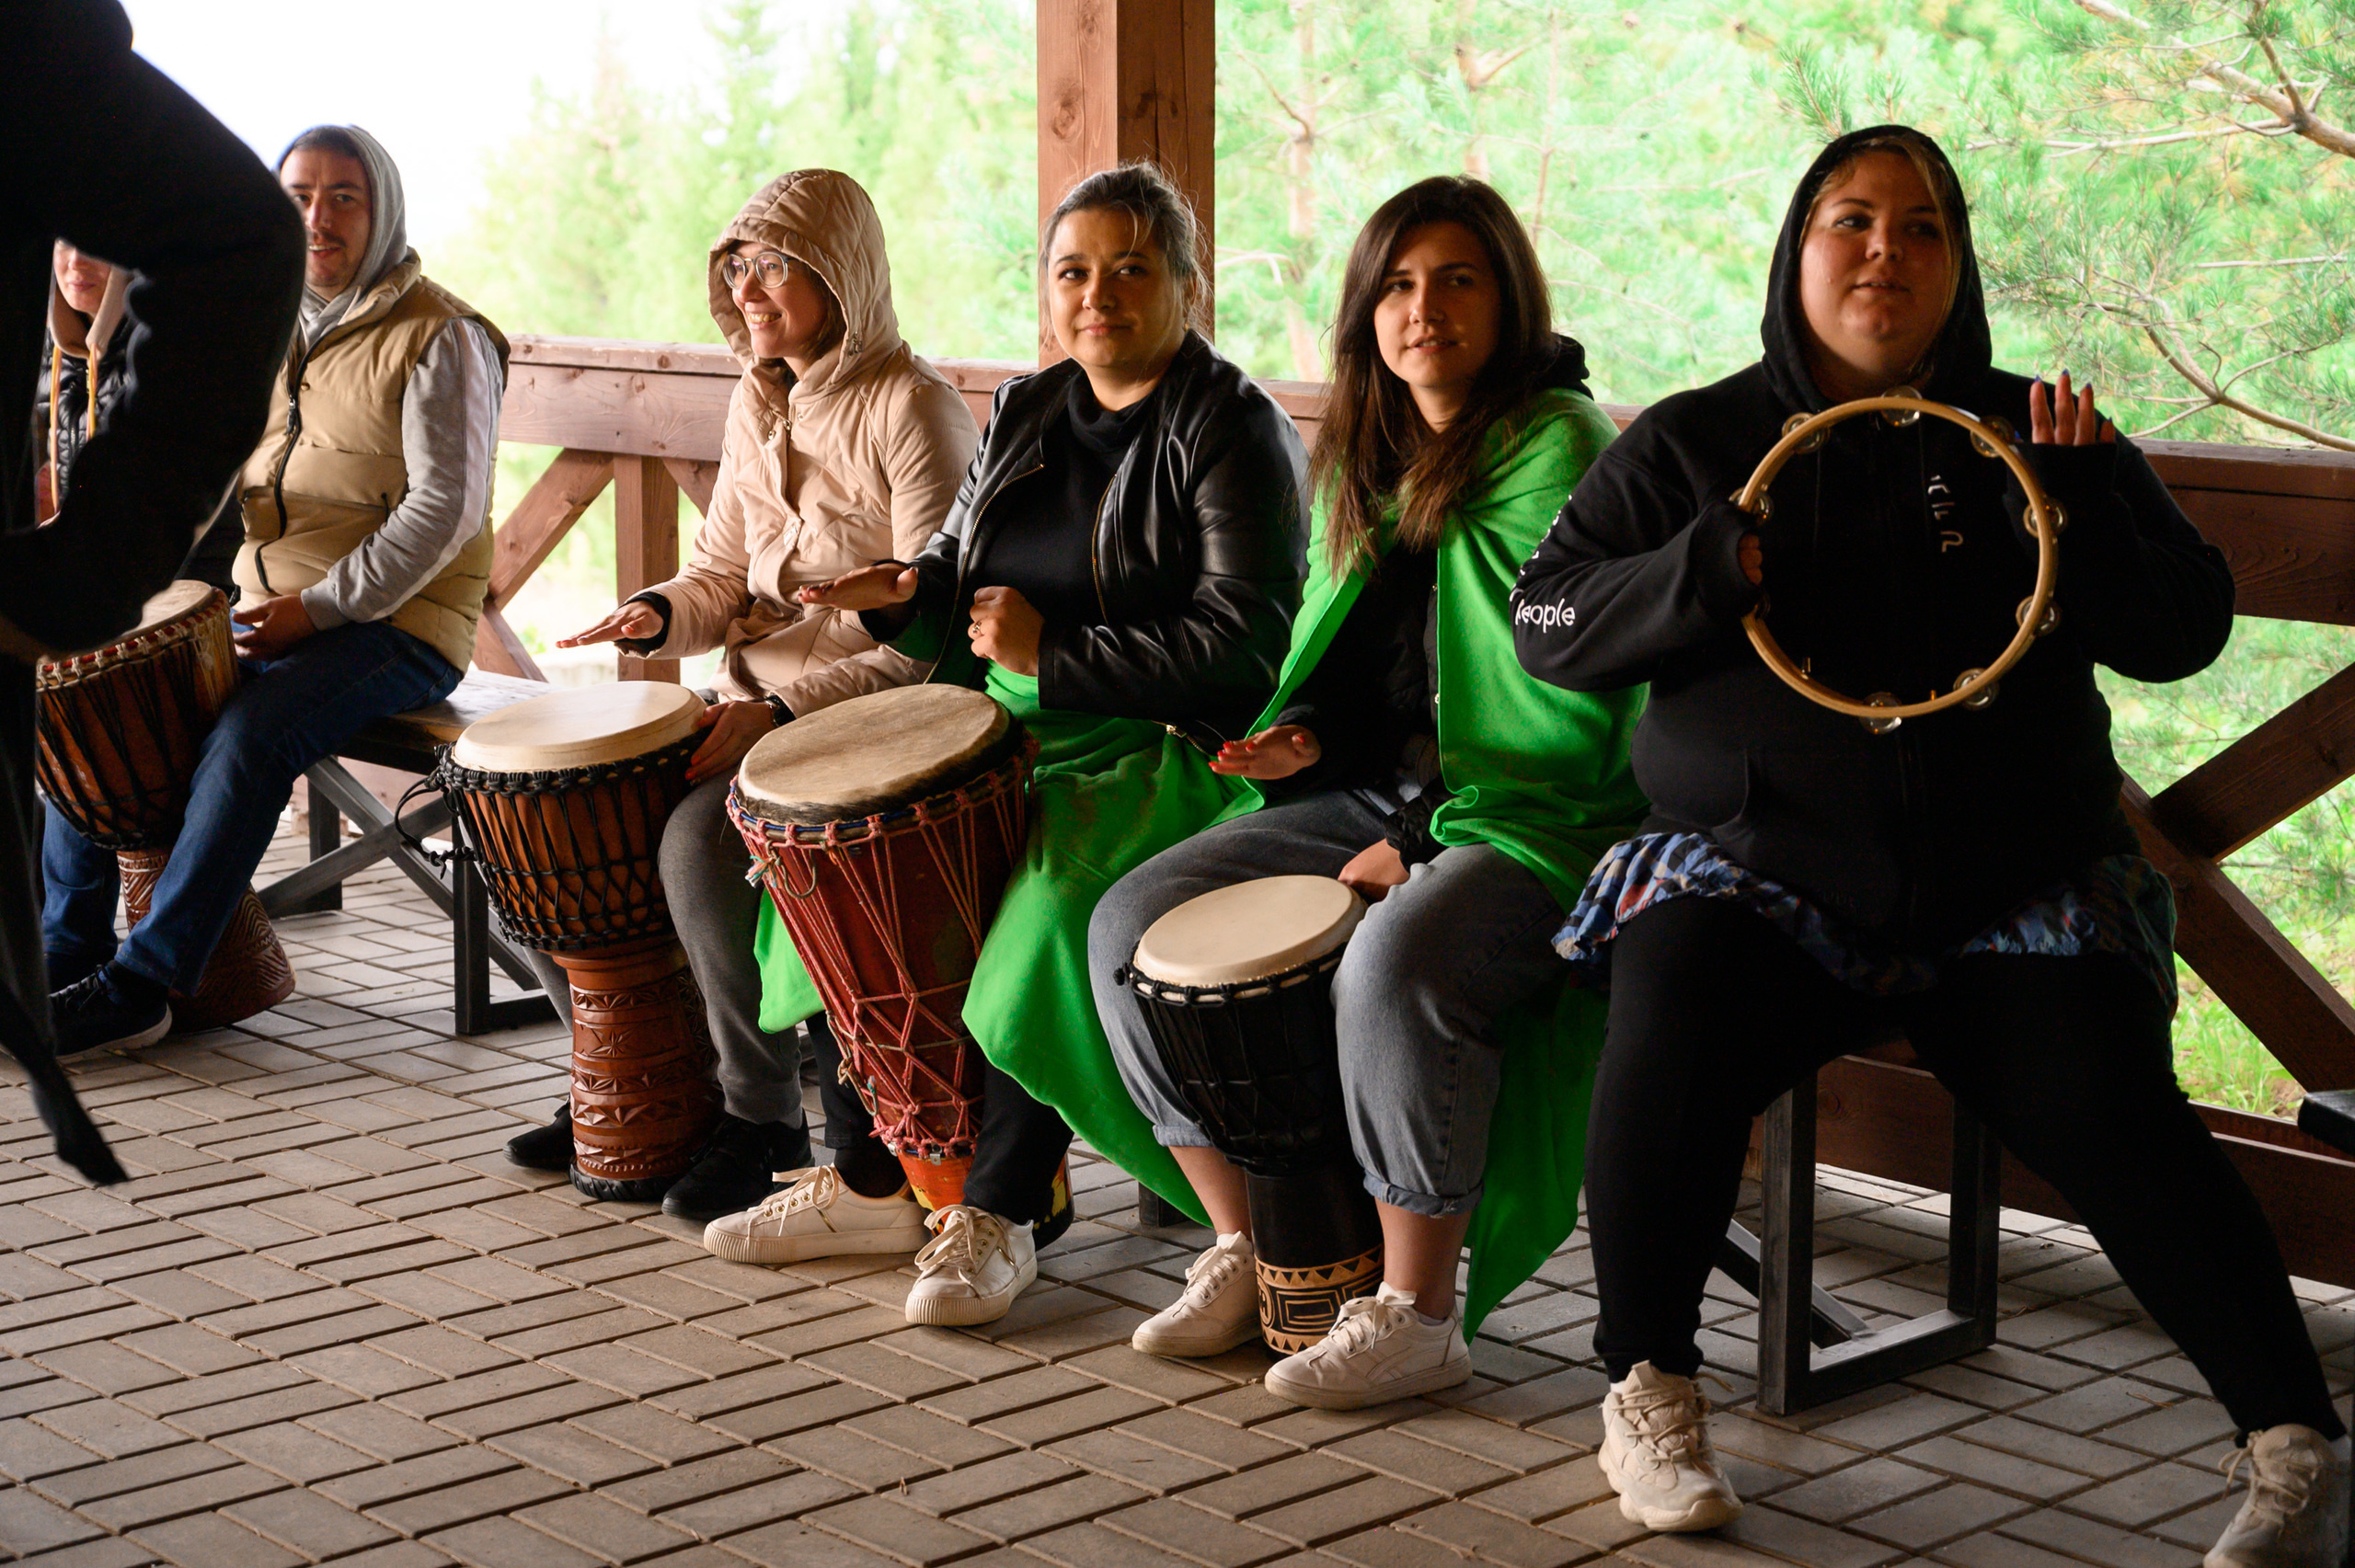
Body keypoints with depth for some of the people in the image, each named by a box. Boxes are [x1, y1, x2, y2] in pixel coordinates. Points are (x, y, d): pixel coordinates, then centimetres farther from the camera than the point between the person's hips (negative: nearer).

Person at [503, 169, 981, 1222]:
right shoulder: (758, 404, 13)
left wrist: (784, 714, -24)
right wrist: (660, 613, -4)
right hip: (755, 708, 8)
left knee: (701, 841, -31)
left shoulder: (913, 408, -13)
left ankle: (767, 1124, -14)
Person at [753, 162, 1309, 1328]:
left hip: (1169, 751, -7)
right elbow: (966, 599, 23)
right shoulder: (1024, 416, 15)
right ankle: (869, 1177, 4)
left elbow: (1242, 644, -17)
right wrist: (907, 595, -2)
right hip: (1005, 733, 8)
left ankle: (998, 1213, -18)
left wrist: (1052, 653, -17)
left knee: (1054, 900, -33)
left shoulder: (1232, 433, -8)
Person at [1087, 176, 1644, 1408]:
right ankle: (1245, 1249, 4)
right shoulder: (1362, 456, 14)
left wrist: (1435, 841, -17)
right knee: (1132, 922, -5)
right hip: (1375, 799, 8)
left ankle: (1417, 1313, -21)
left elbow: (1577, 698, -16)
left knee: (1394, 964, -37)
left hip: (1532, 821, -8)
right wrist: (1304, 737, 3)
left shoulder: (1556, 448, -10)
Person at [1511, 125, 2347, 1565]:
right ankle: (1651, 1393, -8)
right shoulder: (1691, 444, 11)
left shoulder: (2029, 435, 11)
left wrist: (2092, 497, -14)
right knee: (1669, 1051, -28)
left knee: (2107, 1111, -23)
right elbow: (1550, 624, 3)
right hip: (1759, 869, 0)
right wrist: (1708, 570, -14)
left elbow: (2183, 634, 4)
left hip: (2014, 890, 0)